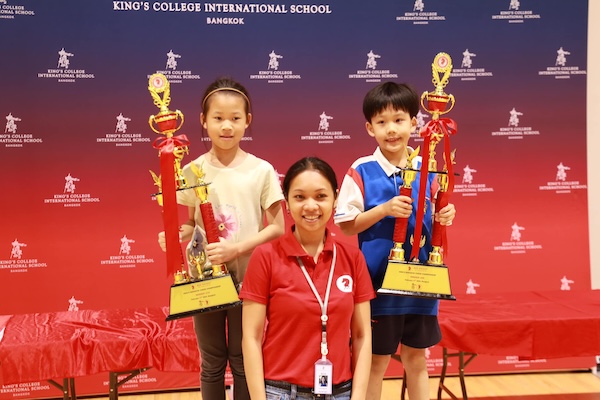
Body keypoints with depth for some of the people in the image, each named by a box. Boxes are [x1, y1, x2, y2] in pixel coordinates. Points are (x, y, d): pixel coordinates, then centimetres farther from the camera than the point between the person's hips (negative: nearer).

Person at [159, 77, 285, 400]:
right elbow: (193, 223, 8)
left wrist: (236, 248, -18)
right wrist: (176, 234, -14)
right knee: (211, 363, 16)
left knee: (243, 361, 11)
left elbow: (277, 228, -6)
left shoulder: (261, 170, -8)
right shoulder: (193, 171, -1)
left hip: (246, 278, -2)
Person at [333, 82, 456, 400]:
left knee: (417, 359, 16)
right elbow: (346, 226, -9)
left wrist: (444, 218, -11)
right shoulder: (361, 171, -9)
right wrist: (385, 209, -21)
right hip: (378, 281, -3)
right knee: (375, 360, 10)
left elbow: (432, 221, 11)